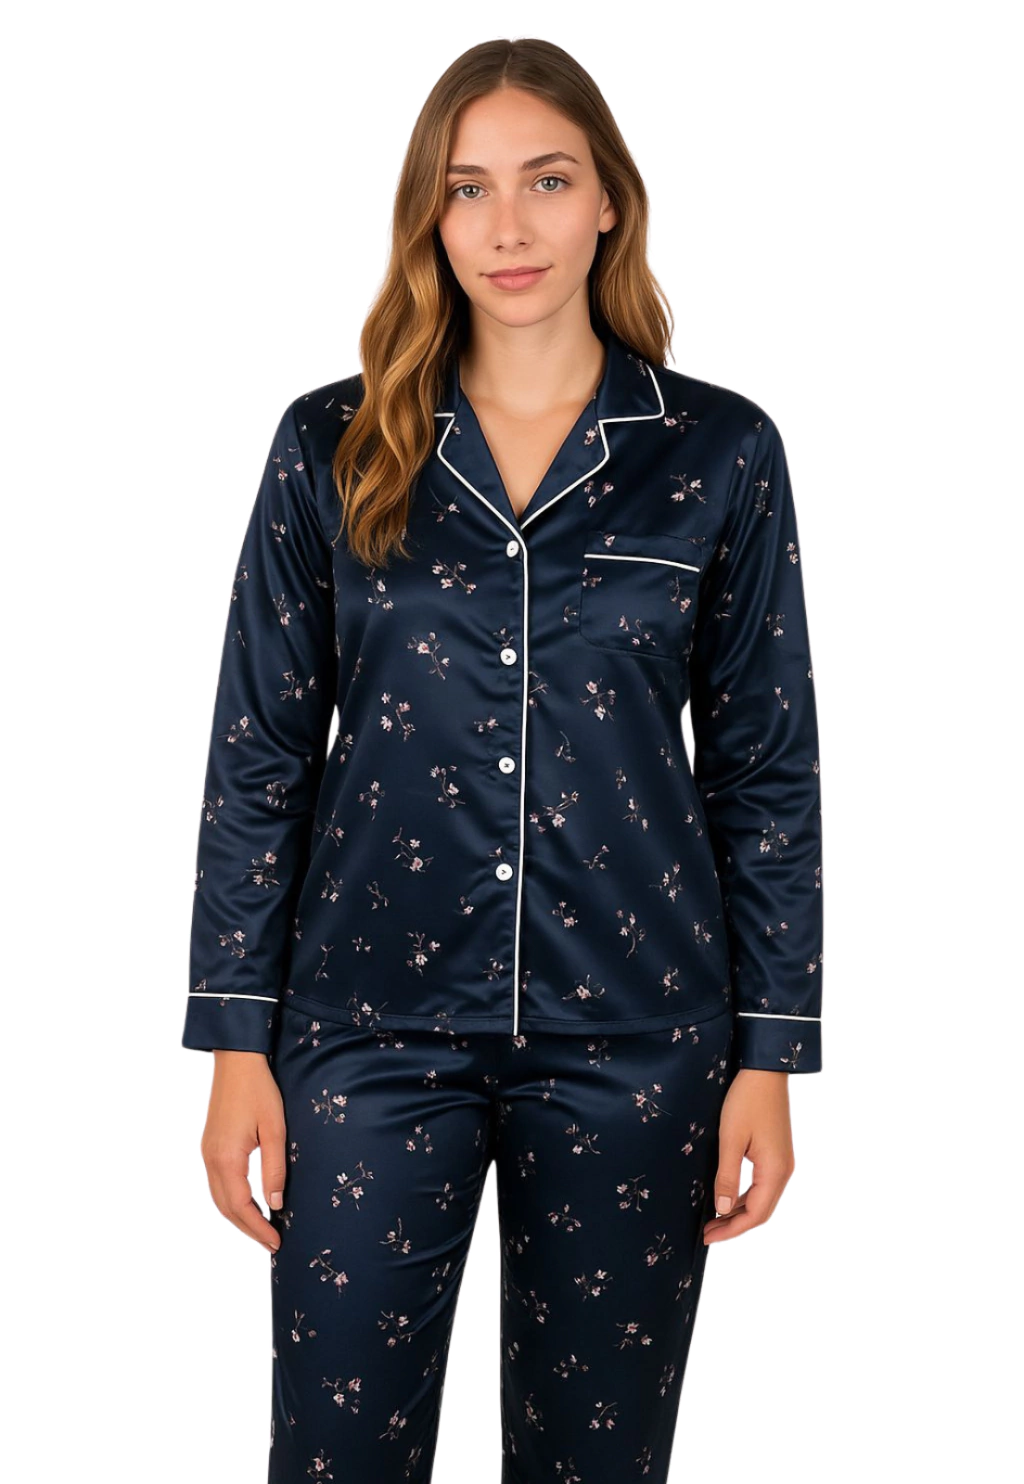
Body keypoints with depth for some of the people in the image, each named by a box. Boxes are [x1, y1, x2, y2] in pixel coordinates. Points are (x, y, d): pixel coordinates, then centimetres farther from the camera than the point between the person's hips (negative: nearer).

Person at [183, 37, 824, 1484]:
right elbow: (258, 755, 2)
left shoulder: (720, 454, 0)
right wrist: (238, 1044, -1)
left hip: (631, 1035, 0)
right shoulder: (333, 446, 1)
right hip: (375, 1026, 0)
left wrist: (771, 1053, 0)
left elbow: (767, 766, 3)